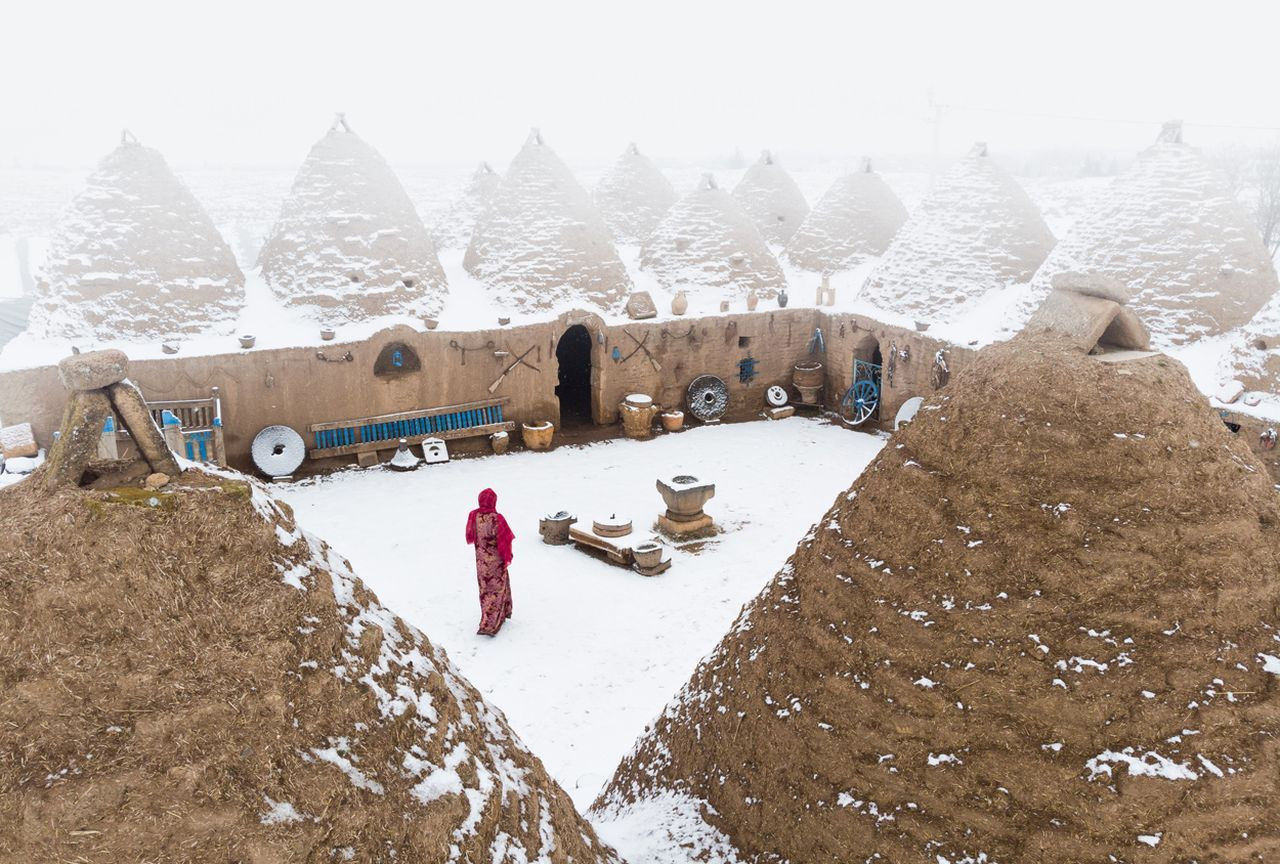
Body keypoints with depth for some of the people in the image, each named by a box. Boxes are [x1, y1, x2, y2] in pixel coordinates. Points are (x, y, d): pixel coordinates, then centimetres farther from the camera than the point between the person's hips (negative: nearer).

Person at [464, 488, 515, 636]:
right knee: (497, 589, 6)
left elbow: (470, 537, 5)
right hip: (496, 560, -5)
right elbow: (504, 541, -18)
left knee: (485, 588, 21)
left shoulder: (474, 516, -10)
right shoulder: (497, 519, -25)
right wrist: (507, 557, -2)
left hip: (481, 560, 5)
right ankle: (488, 625, 2)